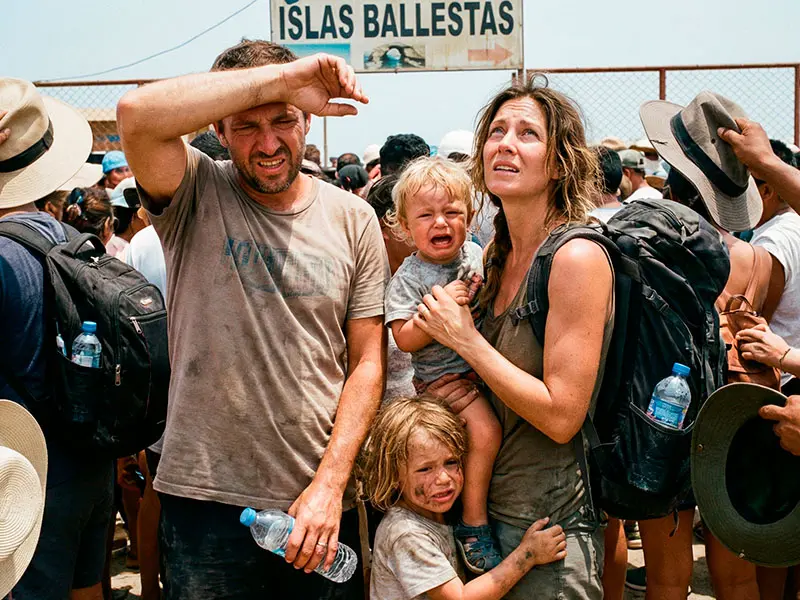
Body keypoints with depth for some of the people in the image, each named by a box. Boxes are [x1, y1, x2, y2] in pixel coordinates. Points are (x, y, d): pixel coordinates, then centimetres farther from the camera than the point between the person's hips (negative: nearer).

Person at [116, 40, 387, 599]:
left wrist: (329, 484, -8)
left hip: (321, 499, 2)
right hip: (205, 496, -2)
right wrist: (281, 77, -22)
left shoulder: (353, 218, 3)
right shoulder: (196, 194, -3)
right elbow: (137, 115, -24)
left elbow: (368, 362, 1)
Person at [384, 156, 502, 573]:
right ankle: (473, 525, -11)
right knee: (485, 429, -24)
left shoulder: (475, 253, 4)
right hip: (442, 375, -7)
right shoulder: (408, 278, -12)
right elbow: (404, 339, -18)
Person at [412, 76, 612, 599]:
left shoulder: (577, 257, -18)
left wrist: (466, 340, -17)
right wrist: (469, 386, -3)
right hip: (491, 514, 7)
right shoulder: (499, 258, 6)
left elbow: (561, 415, -21)